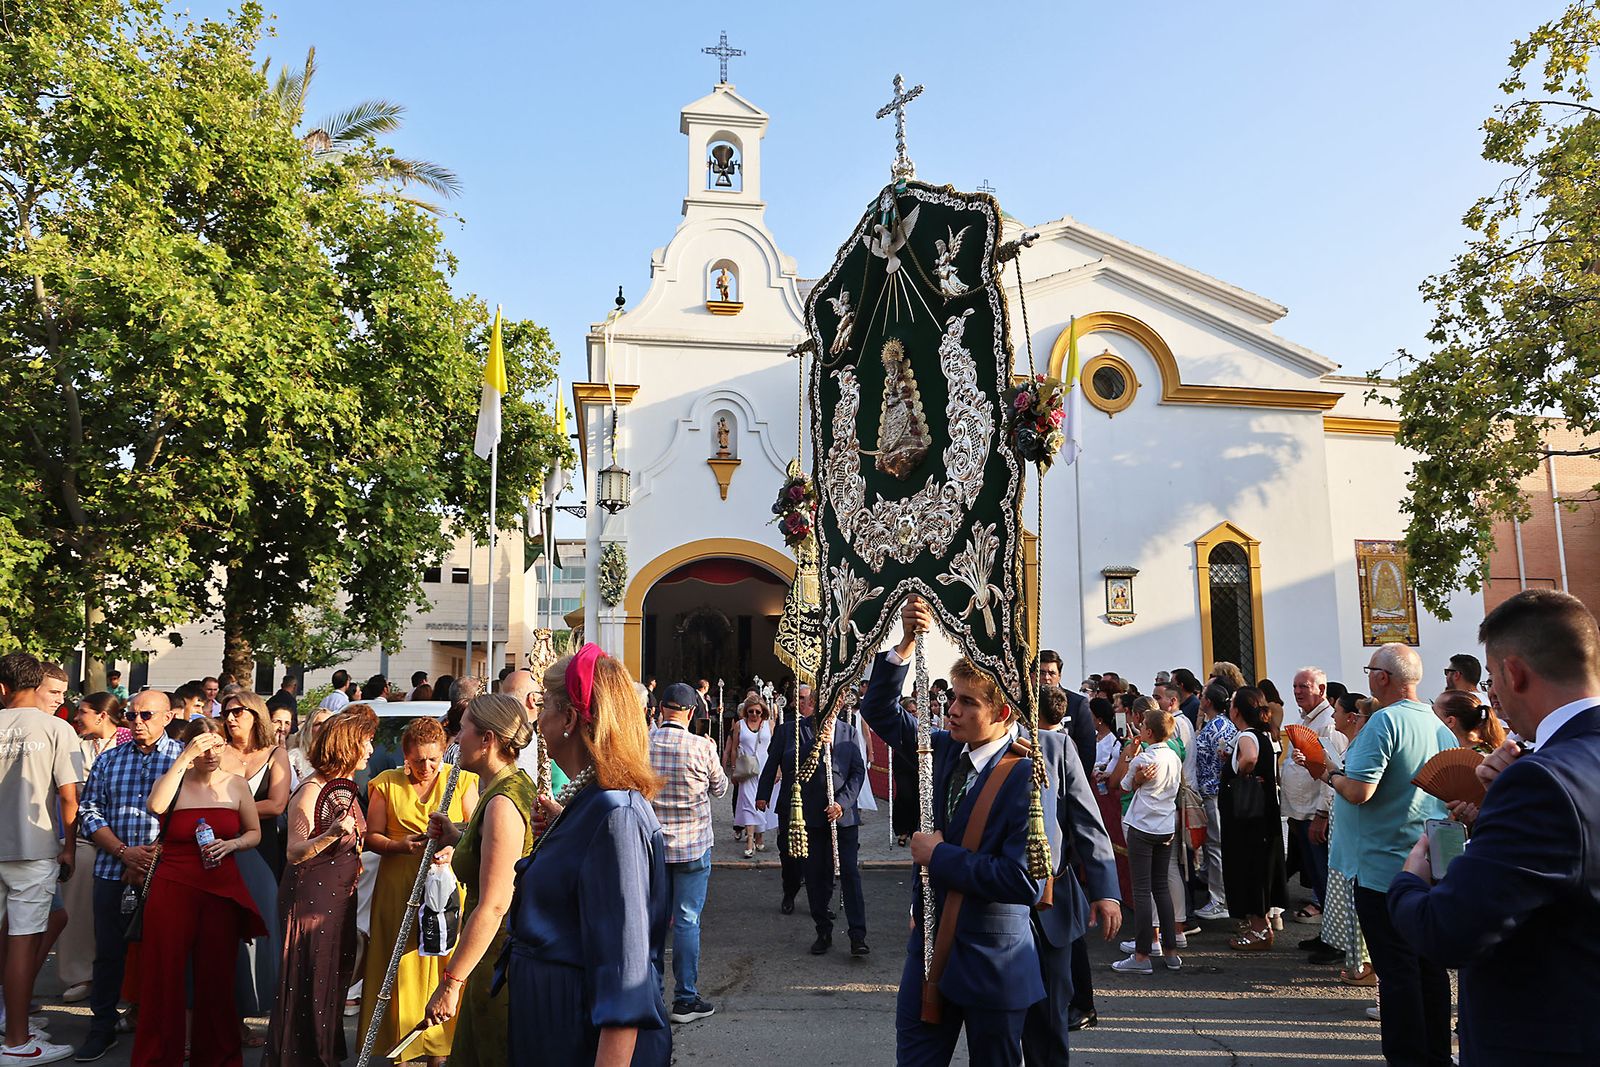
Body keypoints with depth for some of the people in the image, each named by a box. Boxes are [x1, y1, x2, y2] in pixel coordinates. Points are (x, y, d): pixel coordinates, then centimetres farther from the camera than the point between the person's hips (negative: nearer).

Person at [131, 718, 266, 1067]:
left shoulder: (236, 785, 7)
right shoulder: (173, 781, 1)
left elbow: (255, 833, 13)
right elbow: (156, 806, -22)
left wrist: (231, 845, -7)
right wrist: (184, 759, -22)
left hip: (223, 891, 2)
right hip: (173, 890, -1)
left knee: (216, 975, 5)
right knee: (165, 971, 0)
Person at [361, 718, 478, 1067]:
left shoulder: (461, 781, 3)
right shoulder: (387, 784, 4)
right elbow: (371, 837, 4)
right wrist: (402, 846, -14)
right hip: (399, 889, 0)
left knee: (444, 963, 0)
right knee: (402, 964, 2)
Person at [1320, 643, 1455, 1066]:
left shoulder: (1384, 721, -18)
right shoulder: (1440, 726, 7)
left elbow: (1359, 791, -24)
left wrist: (1332, 775, -4)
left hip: (1385, 869, -8)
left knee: (1396, 972, 0)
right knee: (1431, 967, 16)